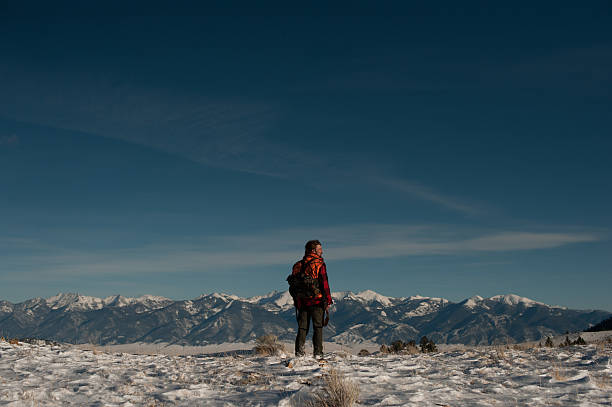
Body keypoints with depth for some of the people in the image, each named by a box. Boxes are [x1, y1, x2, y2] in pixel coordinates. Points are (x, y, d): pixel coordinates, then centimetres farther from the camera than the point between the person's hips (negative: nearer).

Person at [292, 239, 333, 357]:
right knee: (318, 327, 2)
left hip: (302, 302, 5)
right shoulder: (319, 264, -6)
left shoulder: (298, 265, 12)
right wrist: (328, 300, -4)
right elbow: (324, 283, -10)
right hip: (317, 301, -5)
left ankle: (299, 351, 2)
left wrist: (296, 301, 19)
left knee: (302, 327, 10)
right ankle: (318, 352, -1)